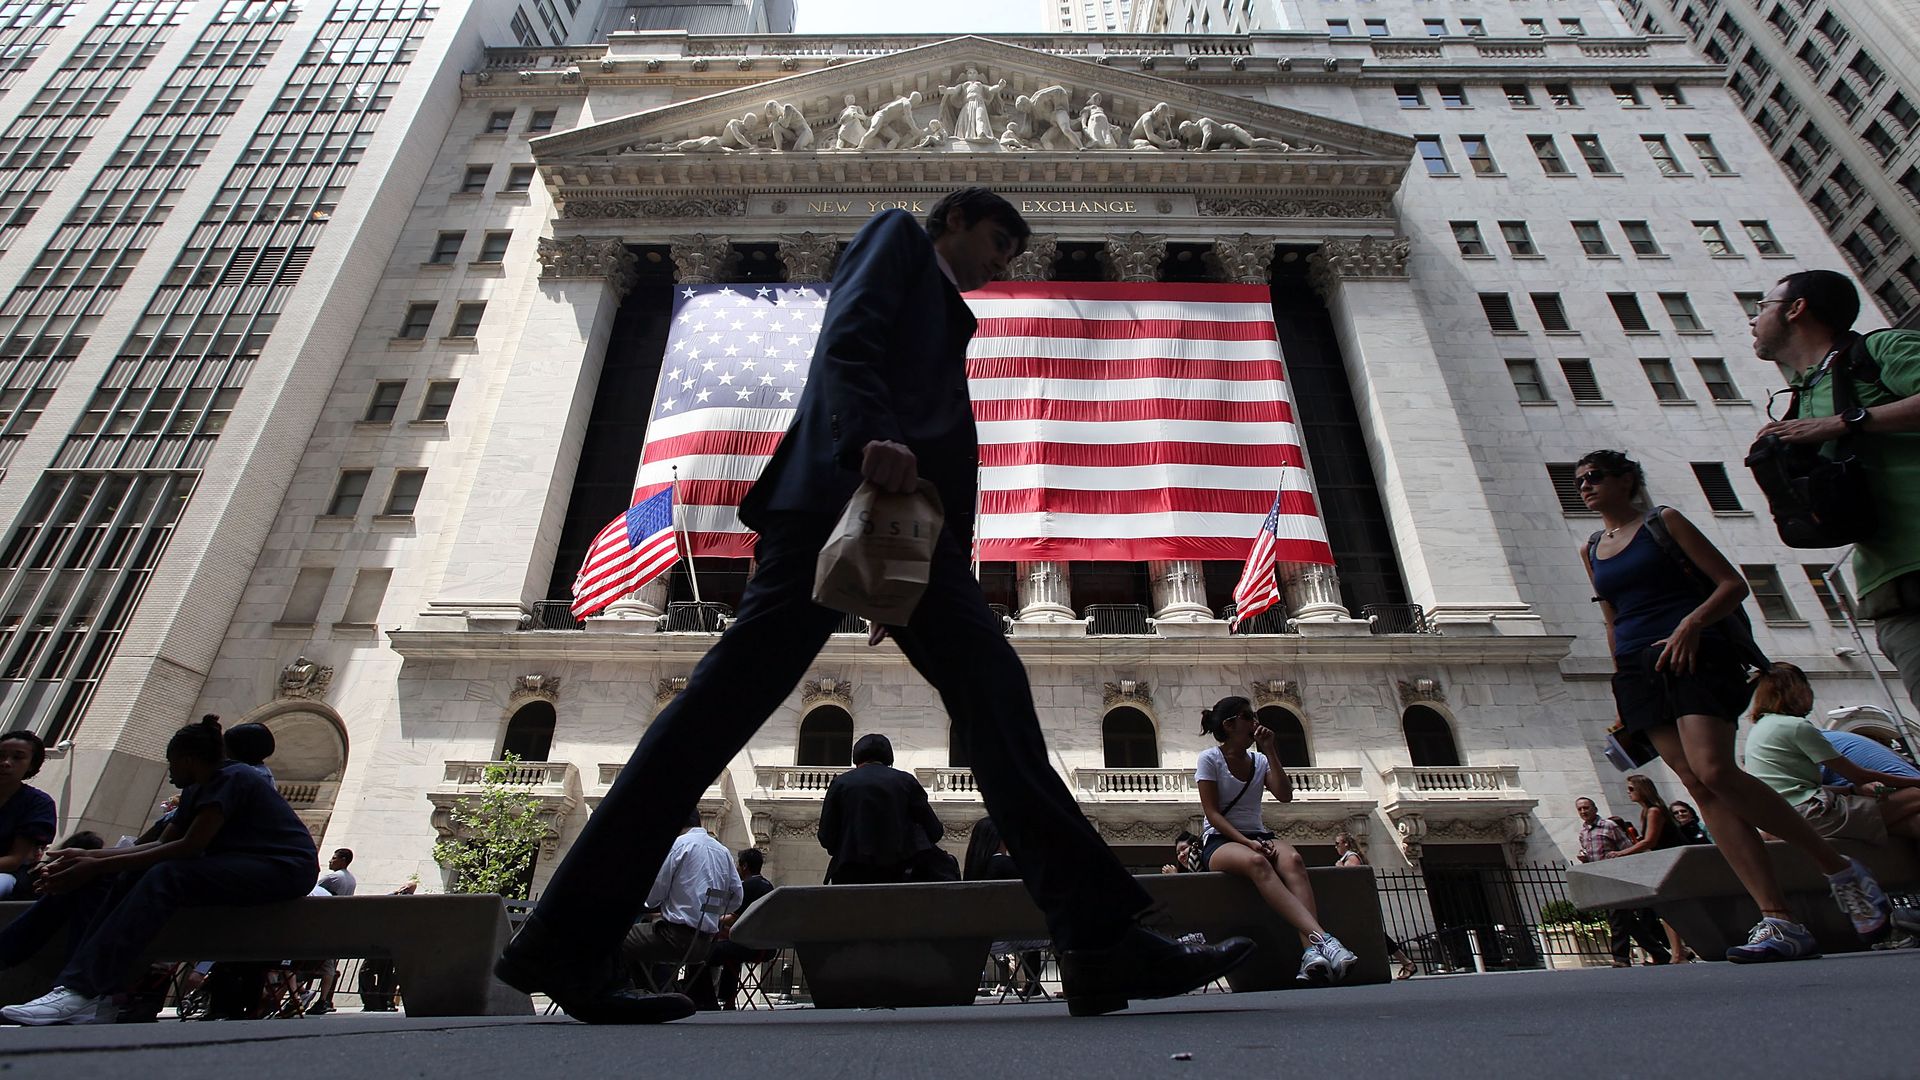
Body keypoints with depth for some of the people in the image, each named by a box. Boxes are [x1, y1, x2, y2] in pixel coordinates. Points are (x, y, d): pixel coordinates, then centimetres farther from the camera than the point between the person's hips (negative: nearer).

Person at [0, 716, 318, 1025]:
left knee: (164, 875, -25)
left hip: (286, 869, -9)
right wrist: (87, 856, 5)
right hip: (244, 868, 9)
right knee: (135, 875, -3)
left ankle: (82, 992, -25)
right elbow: (162, 845, 14)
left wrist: (99, 865, -12)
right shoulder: (195, 792, 19)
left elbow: (189, 847, -18)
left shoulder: (230, 778, -12)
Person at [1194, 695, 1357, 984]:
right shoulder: (1210, 758, -1)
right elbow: (1212, 813, -8)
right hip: (1220, 841, -4)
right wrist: (1247, 842, -21)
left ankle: (1310, 951, -49)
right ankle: (1320, 937, -52)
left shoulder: (1259, 760, 15)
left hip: (1257, 835, 5)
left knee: (1293, 860, -32)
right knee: (1256, 862, -40)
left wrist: (1270, 751, -3)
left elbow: (1285, 796, -1)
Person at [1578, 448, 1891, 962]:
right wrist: (1622, 690, 17)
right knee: (1700, 788, -6)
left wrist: (1692, 621, -17)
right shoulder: (1590, 550, 20)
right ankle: (1780, 922, -8)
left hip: (1695, 654, -5)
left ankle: (1838, 867, -1)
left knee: (1713, 770, -22)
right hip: (1639, 670, 5)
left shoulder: (1663, 521, 6)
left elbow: (1733, 584, 1)